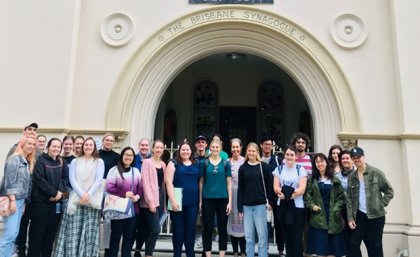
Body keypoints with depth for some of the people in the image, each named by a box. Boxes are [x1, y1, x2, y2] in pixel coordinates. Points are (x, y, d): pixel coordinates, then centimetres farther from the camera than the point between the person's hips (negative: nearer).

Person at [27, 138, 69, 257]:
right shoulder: (41, 160, -4)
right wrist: (54, 192, -16)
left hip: (56, 201, 5)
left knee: (51, 231, 10)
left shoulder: (62, 162, 10)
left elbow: (65, 178, 5)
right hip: (41, 200, -4)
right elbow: (39, 179, -14)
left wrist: (60, 192, -12)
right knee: (37, 231, 1)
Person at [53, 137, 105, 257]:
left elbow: (99, 180, -1)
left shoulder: (99, 162, 9)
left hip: (93, 200, -1)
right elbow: (72, 179, 1)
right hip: (76, 199, 1)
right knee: (73, 231, -2)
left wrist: (88, 195, -14)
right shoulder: (75, 161, 12)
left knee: (90, 232, -2)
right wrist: (82, 194, -13)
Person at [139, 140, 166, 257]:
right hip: (150, 200, -6)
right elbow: (145, 182, -12)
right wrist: (150, 201, -17)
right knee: (155, 230, -11)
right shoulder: (147, 162, -5)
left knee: (150, 230, 9)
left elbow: (163, 182, 13)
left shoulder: (163, 164, 14)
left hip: (160, 198, 6)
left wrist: (163, 201, 7)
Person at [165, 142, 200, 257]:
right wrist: (173, 200, -16)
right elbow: (168, 182, -7)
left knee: (190, 229, 9)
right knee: (178, 230, 5)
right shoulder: (173, 163, 0)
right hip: (178, 201, -3)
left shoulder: (196, 165, 11)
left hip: (193, 202, 3)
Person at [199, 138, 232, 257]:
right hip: (208, 199, -1)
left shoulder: (225, 163, 4)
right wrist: (200, 201, 0)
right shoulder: (204, 163, 3)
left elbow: (229, 183, 4)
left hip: (222, 199, 1)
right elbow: (201, 182, 4)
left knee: (222, 229, 8)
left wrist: (230, 201, -1)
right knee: (208, 229, 6)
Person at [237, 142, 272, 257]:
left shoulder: (264, 166, 0)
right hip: (246, 206, 2)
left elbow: (269, 184, 2)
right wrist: (240, 207, 1)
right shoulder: (242, 168, 6)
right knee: (248, 236, 8)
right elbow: (240, 188, 5)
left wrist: (269, 201, -4)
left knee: (262, 235, 2)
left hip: (260, 205, -2)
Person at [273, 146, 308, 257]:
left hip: (297, 207, -3)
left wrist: (286, 195, -19)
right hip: (283, 207, 3)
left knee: (296, 238, 2)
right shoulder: (279, 169, 7)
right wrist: (283, 192, -21)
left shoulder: (301, 169, -1)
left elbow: (302, 189, -10)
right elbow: (276, 188, -1)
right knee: (287, 237, 12)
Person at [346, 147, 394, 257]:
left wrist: (381, 206, -8)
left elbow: (389, 191, 0)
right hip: (359, 216, 3)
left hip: (376, 216, -3)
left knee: (375, 247, 6)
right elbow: (349, 199, 6)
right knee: (353, 244, 4)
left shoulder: (376, 173, -5)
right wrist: (350, 218, 0)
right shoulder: (351, 176, 5)